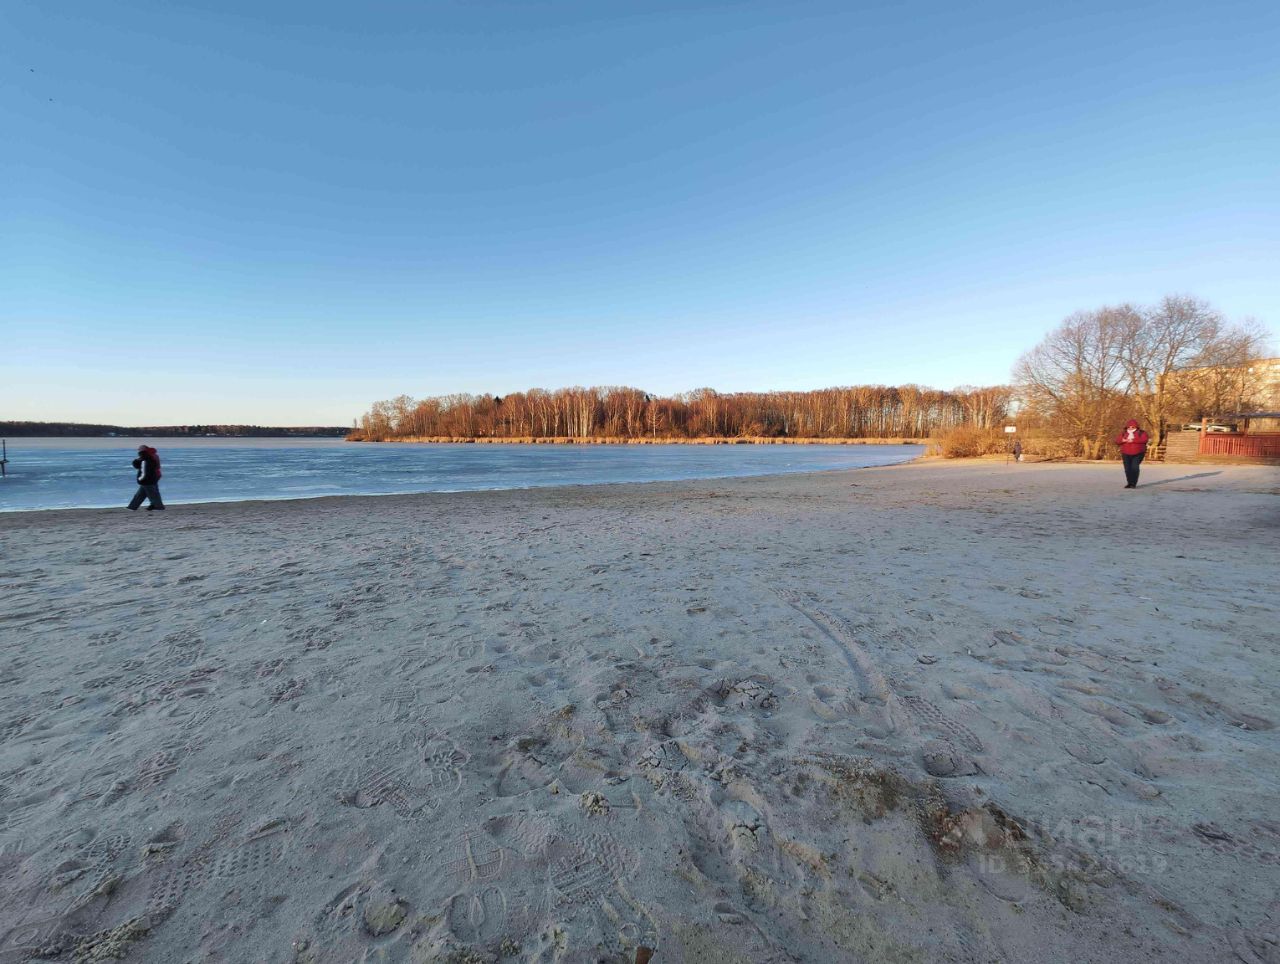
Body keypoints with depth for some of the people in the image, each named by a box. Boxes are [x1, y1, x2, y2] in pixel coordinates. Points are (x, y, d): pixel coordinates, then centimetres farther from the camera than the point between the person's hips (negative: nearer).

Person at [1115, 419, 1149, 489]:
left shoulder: (1141, 433, 4)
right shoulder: (1123, 433, 13)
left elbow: (1144, 439, -14)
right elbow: (1117, 440, 3)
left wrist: (1133, 440, -24)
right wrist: (1123, 440, -19)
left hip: (1137, 454, -3)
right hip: (1126, 454, 3)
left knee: (1135, 467, -14)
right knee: (1127, 469, 0)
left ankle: (1134, 484, -9)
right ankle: (1129, 483, 10)